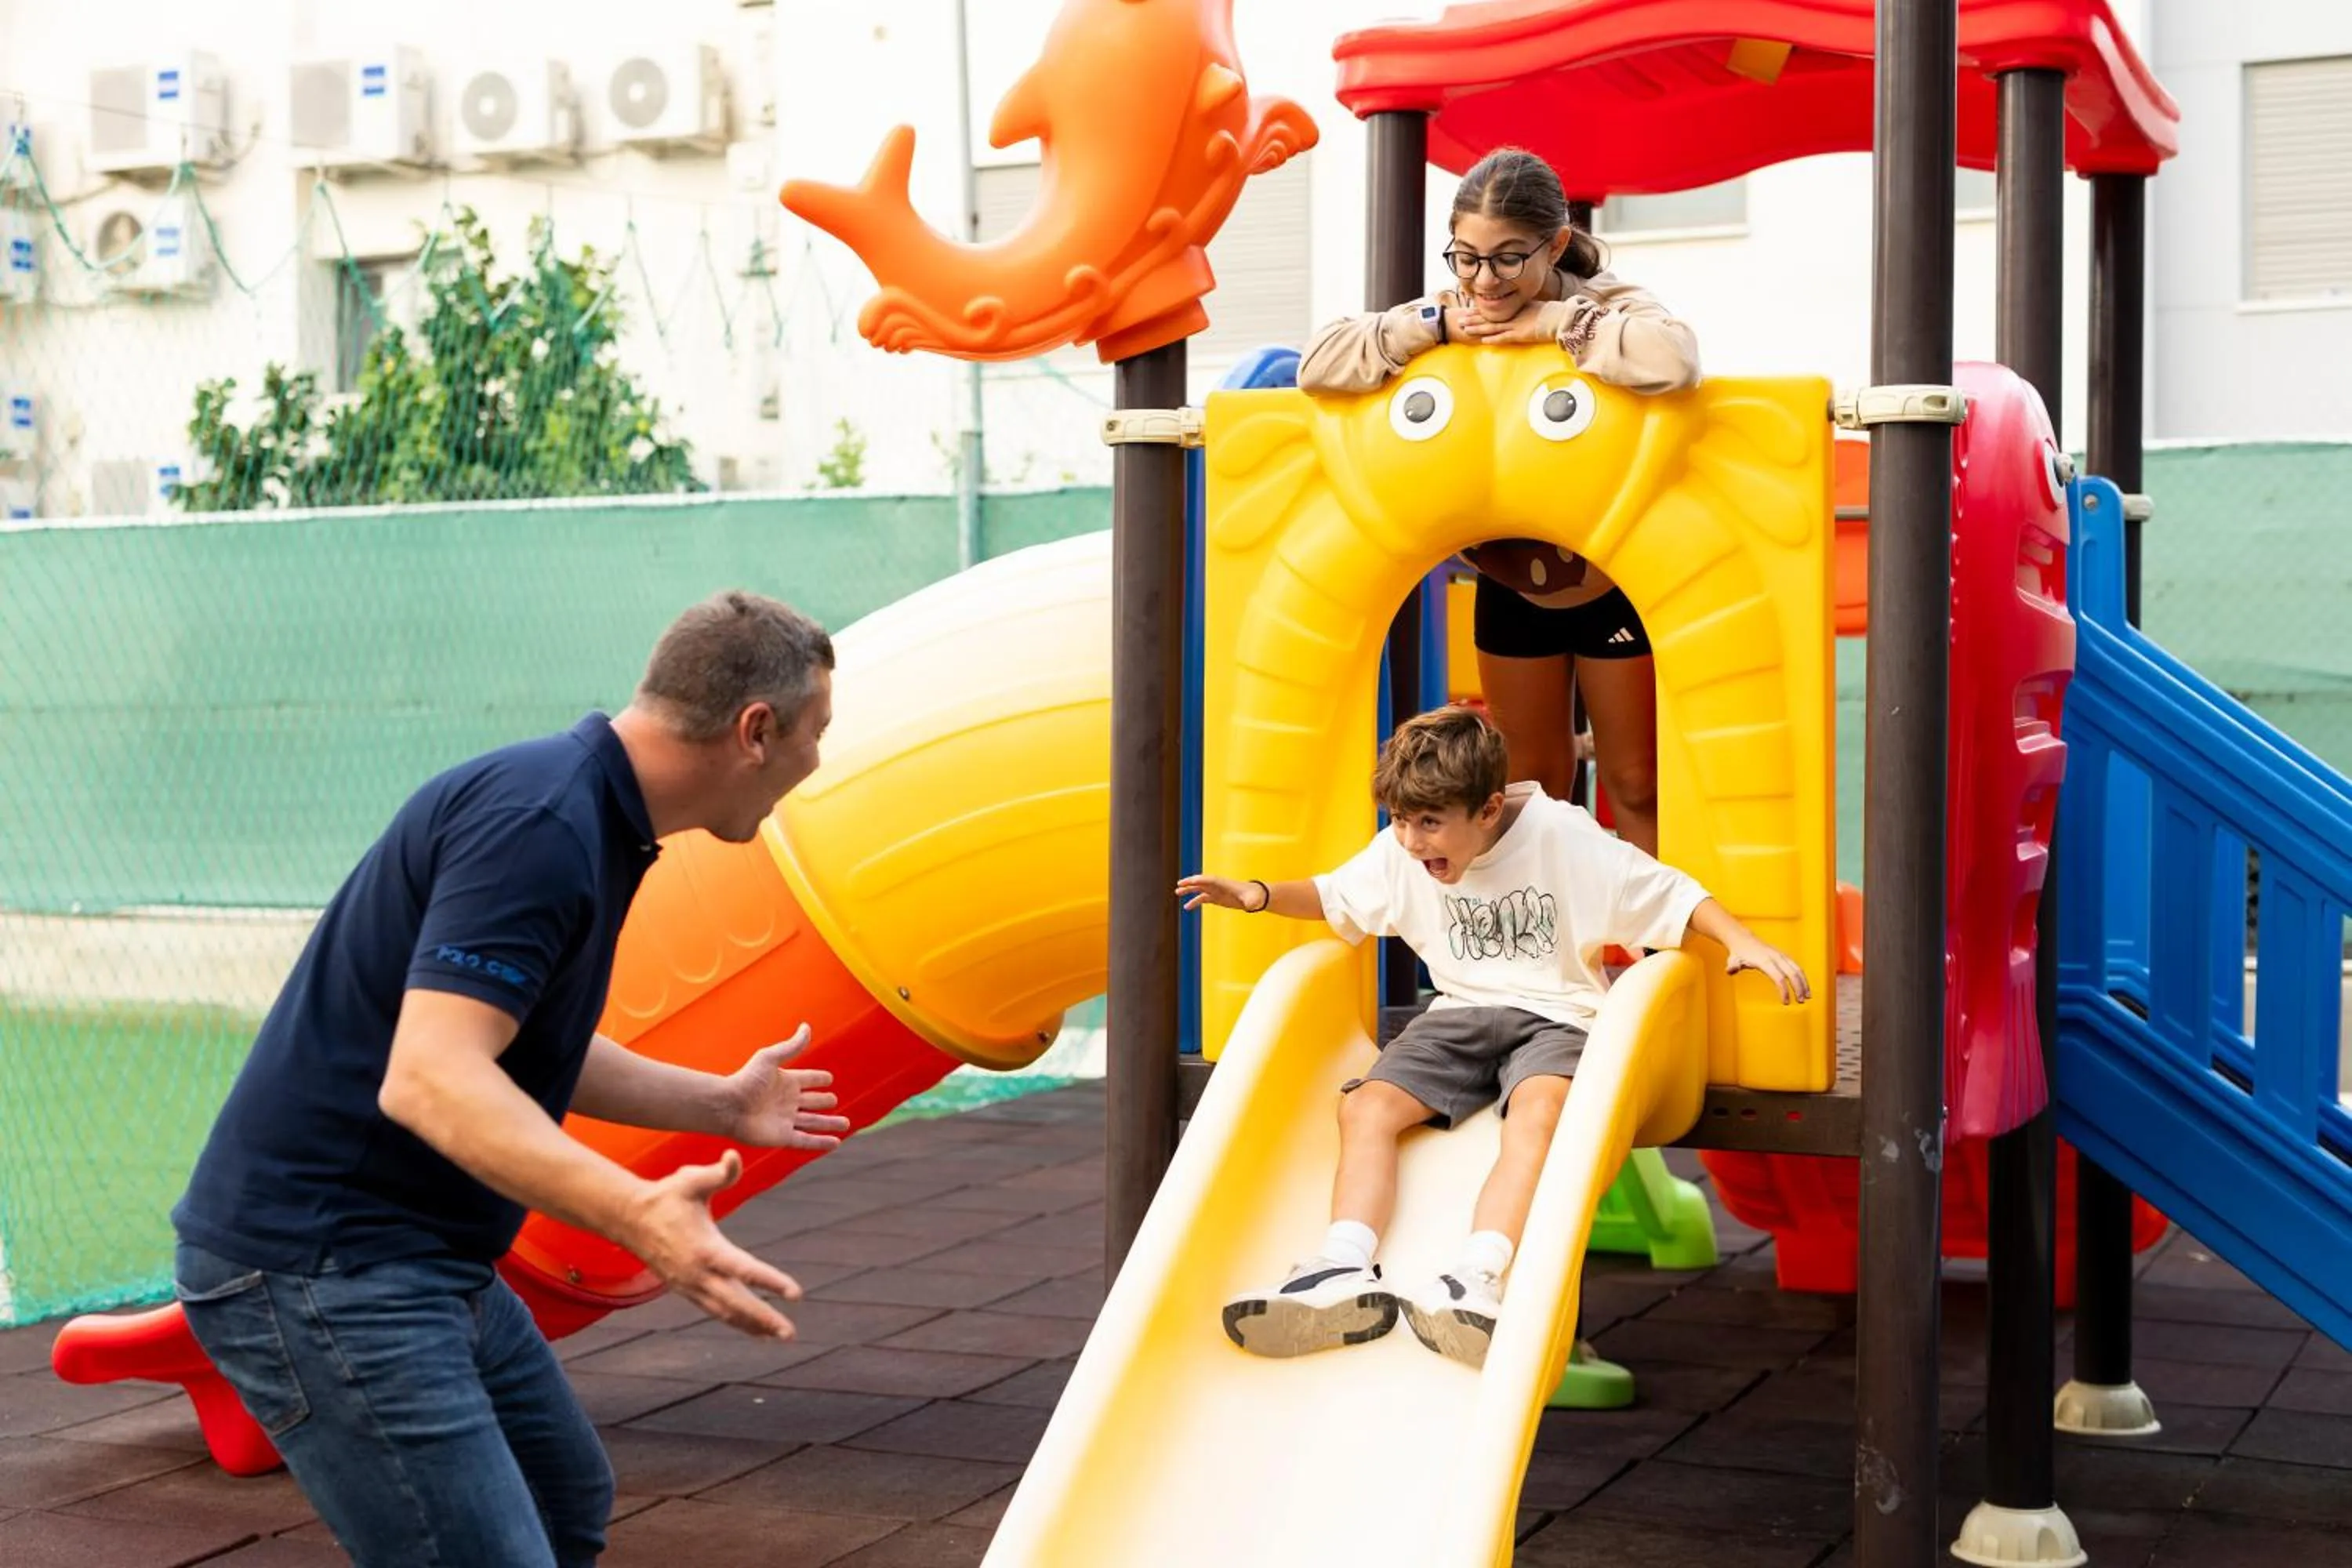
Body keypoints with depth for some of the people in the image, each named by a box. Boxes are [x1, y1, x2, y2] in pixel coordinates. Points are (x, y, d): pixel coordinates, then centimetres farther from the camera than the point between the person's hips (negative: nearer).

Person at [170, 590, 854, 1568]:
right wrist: (640, 1216, -43)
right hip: (319, 1267, -11)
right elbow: (431, 1080, -31)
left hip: (425, 1258, 11)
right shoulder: (538, 825, -22)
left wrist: (721, 1103, 34)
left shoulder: (589, 821, 9)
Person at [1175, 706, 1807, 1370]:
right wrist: (1261, 895, 3)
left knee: (1539, 1108, -37)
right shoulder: (1400, 854, 3)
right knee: (1366, 1105, -20)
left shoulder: (1566, 838, -11)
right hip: (1460, 1013, 5)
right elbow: (1335, 897, 20)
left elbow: (1676, 896, -8)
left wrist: (1744, 942, -24)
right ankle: (1345, 1272, -36)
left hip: (1555, 1016, -5)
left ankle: (1475, 1281, -52)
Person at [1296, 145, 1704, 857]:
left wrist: (1557, 325, -35)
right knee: (1531, 786, 14)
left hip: (1614, 582, -4)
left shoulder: (1605, 304, -21)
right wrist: (1434, 325, -27)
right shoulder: (1452, 317, -11)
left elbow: (1674, 359, -45)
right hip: (1510, 586, 4)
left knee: (1635, 787, 5)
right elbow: (1318, 364, -20)